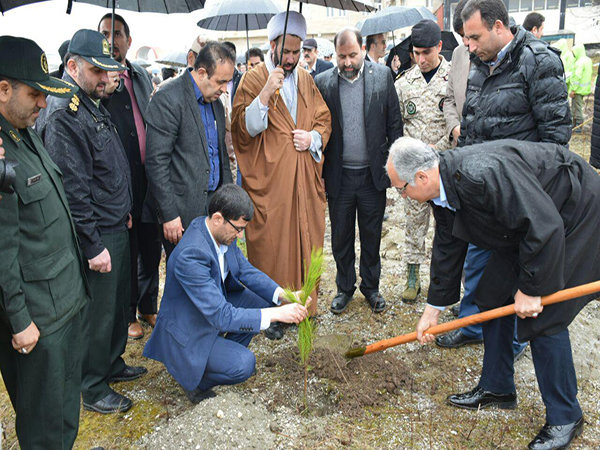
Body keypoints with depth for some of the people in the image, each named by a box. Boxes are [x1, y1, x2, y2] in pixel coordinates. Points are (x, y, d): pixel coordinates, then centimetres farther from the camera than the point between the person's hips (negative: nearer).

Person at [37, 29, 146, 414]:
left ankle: (113, 364, 40)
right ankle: (93, 389, 24)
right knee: (98, 313, 5)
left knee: (119, 302, 21)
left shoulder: (96, 106, 11)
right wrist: (94, 246, -20)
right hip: (98, 237, -9)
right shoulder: (62, 116, -20)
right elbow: (73, 191, -22)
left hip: (118, 227, 9)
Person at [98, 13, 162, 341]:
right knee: (125, 253, 9)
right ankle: (128, 315, 28)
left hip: (149, 180, 5)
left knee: (151, 249, 15)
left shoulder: (142, 76, 11)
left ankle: (148, 307, 35)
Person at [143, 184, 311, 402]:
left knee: (263, 297, -3)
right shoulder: (190, 255, -36)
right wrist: (277, 313, -34)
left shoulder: (222, 231, -10)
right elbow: (222, 317, -35)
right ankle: (192, 379, 4)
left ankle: (228, 353, 13)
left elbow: (246, 270, 2)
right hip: (187, 334, -8)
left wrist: (281, 295, -14)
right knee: (244, 364, -24)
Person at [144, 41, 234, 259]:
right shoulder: (168, 99, -14)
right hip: (183, 212, -7)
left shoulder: (214, 101, 12)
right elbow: (156, 162, -17)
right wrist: (169, 215, -17)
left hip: (212, 204, 7)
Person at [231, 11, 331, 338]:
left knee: (305, 242, 11)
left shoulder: (305, 80, 14)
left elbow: (324, 119, 18)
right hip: (269, 181, -5)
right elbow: (243, 130, -11)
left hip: (304, 180, 5)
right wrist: (265, 95, -23)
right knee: (270, 246, 1)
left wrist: (313, 137, -4)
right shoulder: (254, 80, -2)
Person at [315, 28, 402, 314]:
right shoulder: (323, 82, 0)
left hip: (373, 174, 0)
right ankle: (344, 287, 30)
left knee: (371, 236, 12)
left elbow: (395, 124, 3)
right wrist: (318, 171, -2)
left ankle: (371, 286, 31)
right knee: (341, 237, 11)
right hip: (338, 175, 0)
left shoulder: (383, 76, 0)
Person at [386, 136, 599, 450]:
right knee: (492, 296, 10)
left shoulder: (481, 174, -37)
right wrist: (432, 309, 12)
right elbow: (447, 248, 6)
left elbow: (545, 226, -34)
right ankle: (497, 388, 27)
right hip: (525, 226, 9)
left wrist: (530, 289, -24)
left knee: (543, 318, -10)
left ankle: (565, 418, 10)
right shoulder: (442, 189, -5)